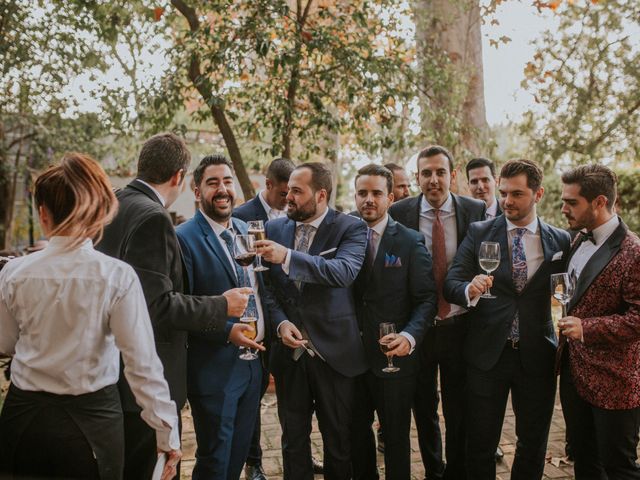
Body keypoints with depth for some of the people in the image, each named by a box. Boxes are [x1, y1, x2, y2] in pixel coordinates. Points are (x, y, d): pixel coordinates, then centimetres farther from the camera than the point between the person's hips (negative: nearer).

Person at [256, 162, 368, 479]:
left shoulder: (351, 228, -7)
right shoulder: (275, 229, 6)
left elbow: (344, 271, -25)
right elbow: (268, 286, 8)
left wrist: (288, 257, -33)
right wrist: (280, 322, -9)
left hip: (334, 351, -3)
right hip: (289, 351, 3)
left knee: (339, 440, 12)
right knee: (293, 439, 16)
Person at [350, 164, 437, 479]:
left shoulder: (411, 242, -4)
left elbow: (426, 298, -6)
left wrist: (410, 335, -22)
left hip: (394, 356, -3)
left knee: (396, 436, 12)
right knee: (356, 432, 17)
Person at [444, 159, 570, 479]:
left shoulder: (560, 241, 2)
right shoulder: (479, 233, -2)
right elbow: (451, 283, -7)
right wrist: (470, 289, -28)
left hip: (537, 356, 2)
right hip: (487, 353, -1)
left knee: (534, 444, 16)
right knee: (480, 444, 9)